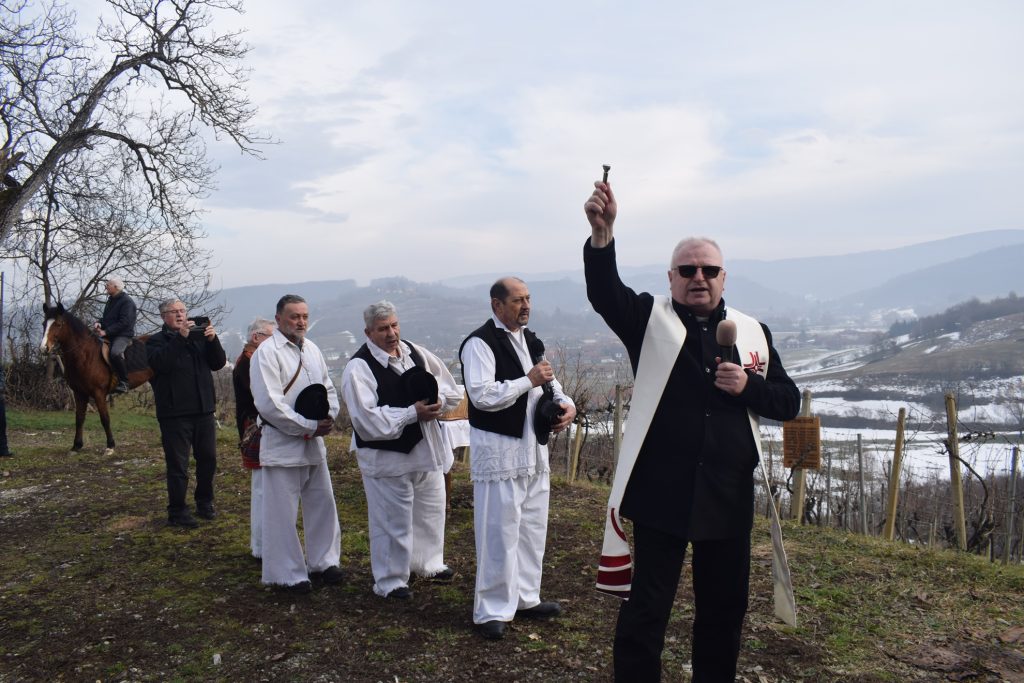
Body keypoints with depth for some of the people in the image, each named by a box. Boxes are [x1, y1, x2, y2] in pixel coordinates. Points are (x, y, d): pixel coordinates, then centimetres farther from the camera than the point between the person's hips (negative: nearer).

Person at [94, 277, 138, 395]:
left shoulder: (126, 301, -9)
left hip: (123, 335, -10)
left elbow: (124, 322, -18)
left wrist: (106, 332, -22)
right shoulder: (110, 301, 20)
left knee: (115, 353, -35)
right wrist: (99, 323, 3)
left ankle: (123, 382, -27)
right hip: (109, 335, 10)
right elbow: (106, 318, 28)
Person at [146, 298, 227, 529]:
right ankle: (177, 511, 9)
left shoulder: (199, 337, 15)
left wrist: (213, 340, -11)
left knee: (208, 459, 13)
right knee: (177, 465, 0)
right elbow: (159, 362, -20)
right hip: (174, 413, -5)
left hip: (203, 410, 5)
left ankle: (205, 502, 29)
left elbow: (219, 363, 5)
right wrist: (180, 337, -23)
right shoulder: (156, 341, 1)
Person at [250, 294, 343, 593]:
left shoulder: (311, 349, 9)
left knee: (322, 504, 14)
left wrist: (329, 417, -6)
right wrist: (311, 426, -17)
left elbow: (328, 388, 14)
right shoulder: (267, 353, -13)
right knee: (282, 513, 2)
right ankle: (287, 573, 16)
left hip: (314, 444, 7)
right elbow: (269, 404, -20)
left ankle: (322, 562, 30)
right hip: (282, 444, -7)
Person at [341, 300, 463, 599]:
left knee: (431, 512, 21)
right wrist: (412, 413, -25)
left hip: (427, 449, 7)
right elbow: (367, 419, -24)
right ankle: (390, 581, 23)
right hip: (387, 457, -7)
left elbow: (452, 389, 10)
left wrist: (437, 401, -13)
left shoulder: (416, 353, 3)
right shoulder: (359, 367, -17)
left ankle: (429, 563, 44)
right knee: (392, 522, 4)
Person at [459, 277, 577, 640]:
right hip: (499, 451, -8)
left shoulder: (529, 339, 14)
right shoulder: (480, 343, -14)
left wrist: (566, 403, -1)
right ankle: (492, 611, 13)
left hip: (534, 448, 9)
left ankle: (525, 597, 33)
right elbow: (482, 395, -23)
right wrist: (529, 381, -20)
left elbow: (548, 380, 20)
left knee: (532, 528, 17)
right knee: (499, 533, -1)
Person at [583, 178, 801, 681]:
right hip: (661, 493, -3)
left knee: (724, 608, 17)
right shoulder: (649, 318, 0)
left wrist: (748, 386, -13)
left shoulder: (753, 331, 9)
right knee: (645, 609, 4)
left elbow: (789, 401, 8)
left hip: (729, 497, 4)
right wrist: (602, 234, -37)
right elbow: (604, 292, -19)